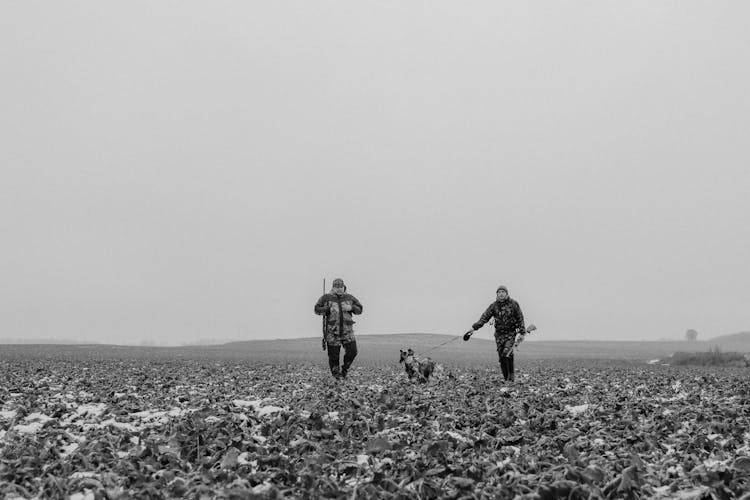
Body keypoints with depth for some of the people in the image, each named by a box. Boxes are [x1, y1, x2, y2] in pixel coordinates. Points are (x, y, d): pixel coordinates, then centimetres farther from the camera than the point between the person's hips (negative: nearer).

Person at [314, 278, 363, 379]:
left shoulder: (349, 298, 9)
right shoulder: (326, 298, 2)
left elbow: (359, 309, 13)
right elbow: (317, 309, 1)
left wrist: (351, 308, -7)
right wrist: (328, 309, -14)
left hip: (347, 330, 2)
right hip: (332, 331, -2)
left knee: (352, 351, -5)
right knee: (333, 355, 0)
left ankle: (344, 369, 19)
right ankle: (336, 374, 18)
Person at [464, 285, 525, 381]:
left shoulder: (514, 304, -5)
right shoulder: (494, 305, 0)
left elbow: (520, 318, -2)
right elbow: (484, 317, -5)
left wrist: (522, 333, -6)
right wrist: (474, 328, -15)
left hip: (510, 333, -3)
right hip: (499, 334, 3)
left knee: (507, 353, -22)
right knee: (501, 357, 1)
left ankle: (511, 375, -6)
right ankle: (506, 378, 10)